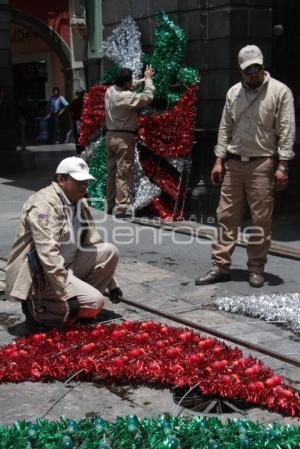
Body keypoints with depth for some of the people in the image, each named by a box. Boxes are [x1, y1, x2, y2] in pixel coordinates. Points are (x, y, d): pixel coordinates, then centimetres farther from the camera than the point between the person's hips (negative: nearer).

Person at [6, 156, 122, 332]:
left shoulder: (80, 203, 7)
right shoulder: (43, 204, -21)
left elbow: (93, 243, 14)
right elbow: (48, 254, -29)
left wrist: (111, 283, 12)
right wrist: (69, 294, -33)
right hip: (40, 275, -9)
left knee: (110, 251, -5)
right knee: (95, 303, -20)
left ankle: (83, 298, 2)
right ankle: (37, 309, -5)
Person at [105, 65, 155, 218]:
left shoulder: (110, 91, 4)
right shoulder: (127, 97, -20)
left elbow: (130, 85, 21)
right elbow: (147, 97, -11)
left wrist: (143, 79, 14)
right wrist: (148, 79, 1)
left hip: (111, 135, 9)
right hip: (124, 138, -8)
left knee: (111, 172, 14)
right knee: (123, 175, -5)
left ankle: (110, 206, 21)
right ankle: (121, 209, -6)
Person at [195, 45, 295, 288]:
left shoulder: (280, 91, -3)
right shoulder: (234, 92, 11)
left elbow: (286, 131, -7)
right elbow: (225, 128, 14)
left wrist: (282, 167, -13)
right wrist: (219, 161, 7)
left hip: (262, 165, -4)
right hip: (233, 163, 4)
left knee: (261, 220, 0)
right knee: (226, 216, 4)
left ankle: (256, 269, 12)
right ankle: (220, 267, 10)